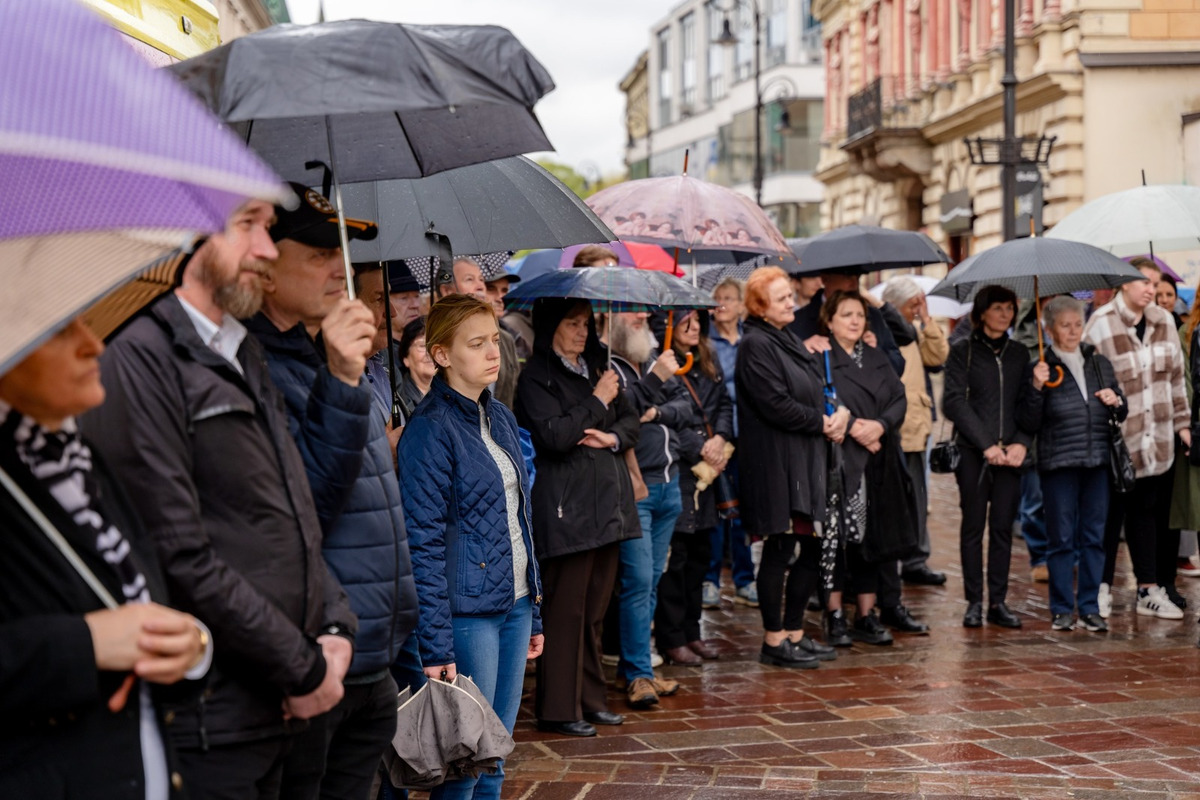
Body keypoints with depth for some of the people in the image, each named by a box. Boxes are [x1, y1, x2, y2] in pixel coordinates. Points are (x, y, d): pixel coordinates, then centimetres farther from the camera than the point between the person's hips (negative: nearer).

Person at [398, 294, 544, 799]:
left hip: (514, 604, 8)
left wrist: (534, 612, 15)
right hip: (468, 612, -7)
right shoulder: (431, 430, -13)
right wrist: (435, 645, -18)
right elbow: (424, 544, -15)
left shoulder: (501, 417, 12)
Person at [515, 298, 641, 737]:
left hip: (608, 503, 7)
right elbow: (554, 436, -18)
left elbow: (630, 420, 17)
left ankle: (591, 700, 21)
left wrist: (612, 437, -5)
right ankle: (558, 709, 4)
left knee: (595, 609, 12)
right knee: (566, 610, -4)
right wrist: (598, 403, -9)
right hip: (567, 506, -7)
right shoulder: (535, 376, -6)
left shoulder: (596, 368, 17)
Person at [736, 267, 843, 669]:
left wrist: (837, 415, -1)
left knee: (810, 550, 11)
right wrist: (823, 422, -11)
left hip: (804, 461, 9)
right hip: (775, 463, -9)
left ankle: (795, 633, 21)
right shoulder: (756, 345, -12)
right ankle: (773, 640, 7)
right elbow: (776, 405, -20)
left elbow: (816, 392, 19)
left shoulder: (790, 341, 18)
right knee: (779, 551, -3)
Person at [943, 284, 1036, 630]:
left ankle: (998, 602, 9)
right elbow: (955, 401, -6)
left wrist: (1021, 444, -7)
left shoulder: (1019, 354, 13)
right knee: (973, 526, 0)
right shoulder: (962, 351, 2)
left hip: (1010, 454, 3)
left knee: (1003, 526, 4)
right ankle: (974, 602, 6)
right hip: (973, 452, -3)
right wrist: (987, 445, -13)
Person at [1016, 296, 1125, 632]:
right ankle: (1061, 609, 10)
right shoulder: (1042, 369, -1)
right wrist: (1037, 389, -17)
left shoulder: (1099, 364, 12)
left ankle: (1089, 607, 15)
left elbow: (1121, 416, 20)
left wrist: (1116, 401, -1)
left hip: (1097, 464, 4)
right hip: (1059, 465, -4)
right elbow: (1029, 424, -5)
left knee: (1094, 537, 7)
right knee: (1062, 538, 1)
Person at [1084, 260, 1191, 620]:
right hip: (1116, 438, -5)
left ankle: (1150, 590, 18)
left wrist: (1181, 422, 13)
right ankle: (1102, 588, 15)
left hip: (1156, 440, 5)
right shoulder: (1100, 324, -11)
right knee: (1110, 512, 3)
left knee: (1146, 511, 12)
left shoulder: (1164, 322, 6)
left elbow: (1175, 375, 14)